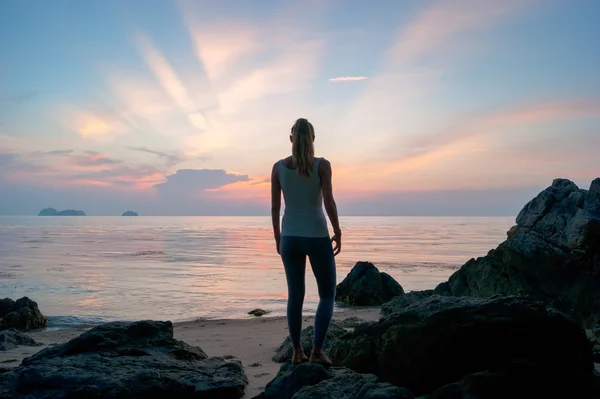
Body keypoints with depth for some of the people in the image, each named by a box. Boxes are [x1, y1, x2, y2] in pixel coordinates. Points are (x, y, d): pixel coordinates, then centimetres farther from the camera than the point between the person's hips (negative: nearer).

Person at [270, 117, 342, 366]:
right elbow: (329, 201, -14)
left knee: (295, 295, 14)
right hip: (317, 237, -3)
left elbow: (275, 207, 2)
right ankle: (317, 351, 2)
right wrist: (337, 233, -2)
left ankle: (297, 352, 19)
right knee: (327, 295, 11)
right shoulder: (322, 165, -8)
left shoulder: (278, 167, 0)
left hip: (290, 237, 3)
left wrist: (277, 238, 13)